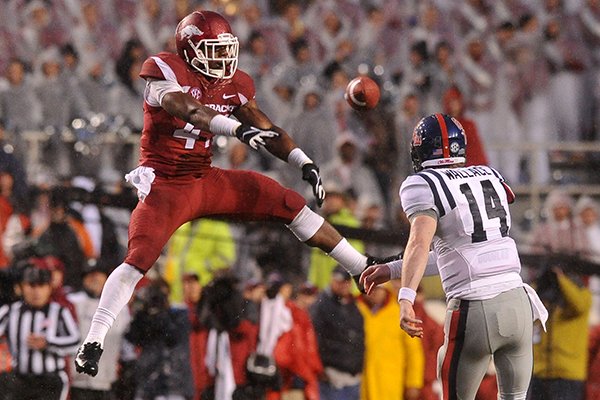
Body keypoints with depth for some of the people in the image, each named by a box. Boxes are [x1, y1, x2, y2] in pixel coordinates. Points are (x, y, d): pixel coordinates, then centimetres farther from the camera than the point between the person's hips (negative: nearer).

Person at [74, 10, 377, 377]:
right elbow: (189, 111, -36)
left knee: (290, 205, -1)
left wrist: (305, 163, -10)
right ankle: (93, 342, -16)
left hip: (207, 181, 6)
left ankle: (365, 270, 7)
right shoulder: (165, 71, -17)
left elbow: (267, 130, 5)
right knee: (139, 259, -23)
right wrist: (238, 129, -51)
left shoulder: (234, 84, 1)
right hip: (165, 185, -6)